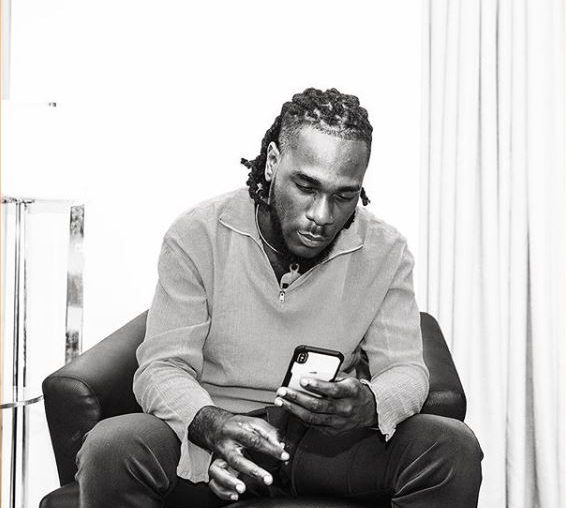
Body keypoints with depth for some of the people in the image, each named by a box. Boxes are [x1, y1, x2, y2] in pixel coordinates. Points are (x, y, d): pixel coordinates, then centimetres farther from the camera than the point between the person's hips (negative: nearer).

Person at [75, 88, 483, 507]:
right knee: (110, 449, -30)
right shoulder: (195, 236, -6)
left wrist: (368, 404, -29)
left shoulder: (385, 252, -1)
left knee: (455, 449, -22)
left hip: (331, 440, 2)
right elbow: (162, 368, -9)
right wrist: (210, 424, -32)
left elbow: (405, 370, -2)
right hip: (214, 438, -1)